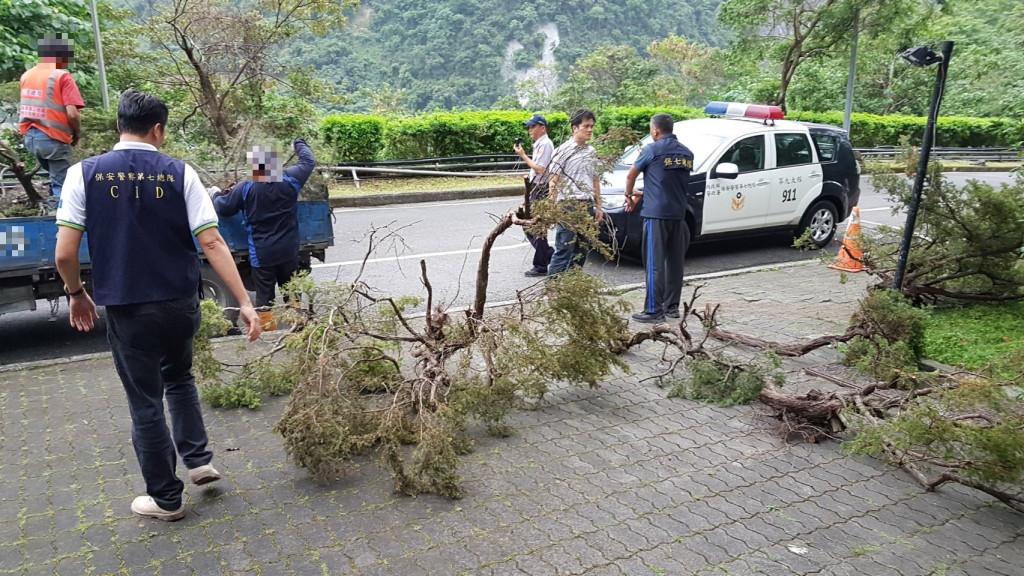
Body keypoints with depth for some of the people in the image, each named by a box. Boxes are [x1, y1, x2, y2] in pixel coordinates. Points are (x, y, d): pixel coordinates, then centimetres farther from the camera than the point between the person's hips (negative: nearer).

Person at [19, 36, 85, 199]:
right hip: (53, 139, -7)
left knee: (56, 175, 27)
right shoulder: (62, 76, -12)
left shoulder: (27, 75, 11)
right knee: (61, 184, 1)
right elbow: (72, 114, -19)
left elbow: (22, 107, 15)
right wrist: (77, 133, -2)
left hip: (29, 136, 7)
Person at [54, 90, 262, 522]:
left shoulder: (84, 173, -5)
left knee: (145, 403, 12)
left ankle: (165, 498, 23)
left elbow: (65, 253, -8)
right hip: (181, 304, 2)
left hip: (126, 309, -1)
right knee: (179, 377, 29)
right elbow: (212, 244, -10)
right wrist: (244, 303, -9)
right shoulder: (180, 173, -4)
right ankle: (198, 459, 24)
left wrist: (76, 295, 12)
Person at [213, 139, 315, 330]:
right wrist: (299, 143, 28)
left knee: (264, 294, 8)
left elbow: (223, 208, -3)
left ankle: (267, 327, 14)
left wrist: (215, 196, 20)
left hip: (262, 253, -3)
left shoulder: (245, 188, -13)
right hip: (288, 250, 3)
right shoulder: (290, 180, -6)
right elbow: (308, 161, 10)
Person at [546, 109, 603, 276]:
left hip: (587, 207, 6)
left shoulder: (591, 152, 14)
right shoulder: (564, 151, -5)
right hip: (568, 206, -6)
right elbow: (553, 182, -7)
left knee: (582, 250, 8)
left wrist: (598, 207, 14)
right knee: (564, 250, -8)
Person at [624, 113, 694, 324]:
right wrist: (643, 193, 29)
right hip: (678, 214, 6)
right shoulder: (687, 153, 12)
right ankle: (672, 306, 19)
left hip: (656, 213, -6)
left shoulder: (653, 150, -6)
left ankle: (654, 311, -4)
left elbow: (631, 176, 4)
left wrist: (629, 195, 23)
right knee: (675, 262, 12)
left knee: (654, 263, -4)